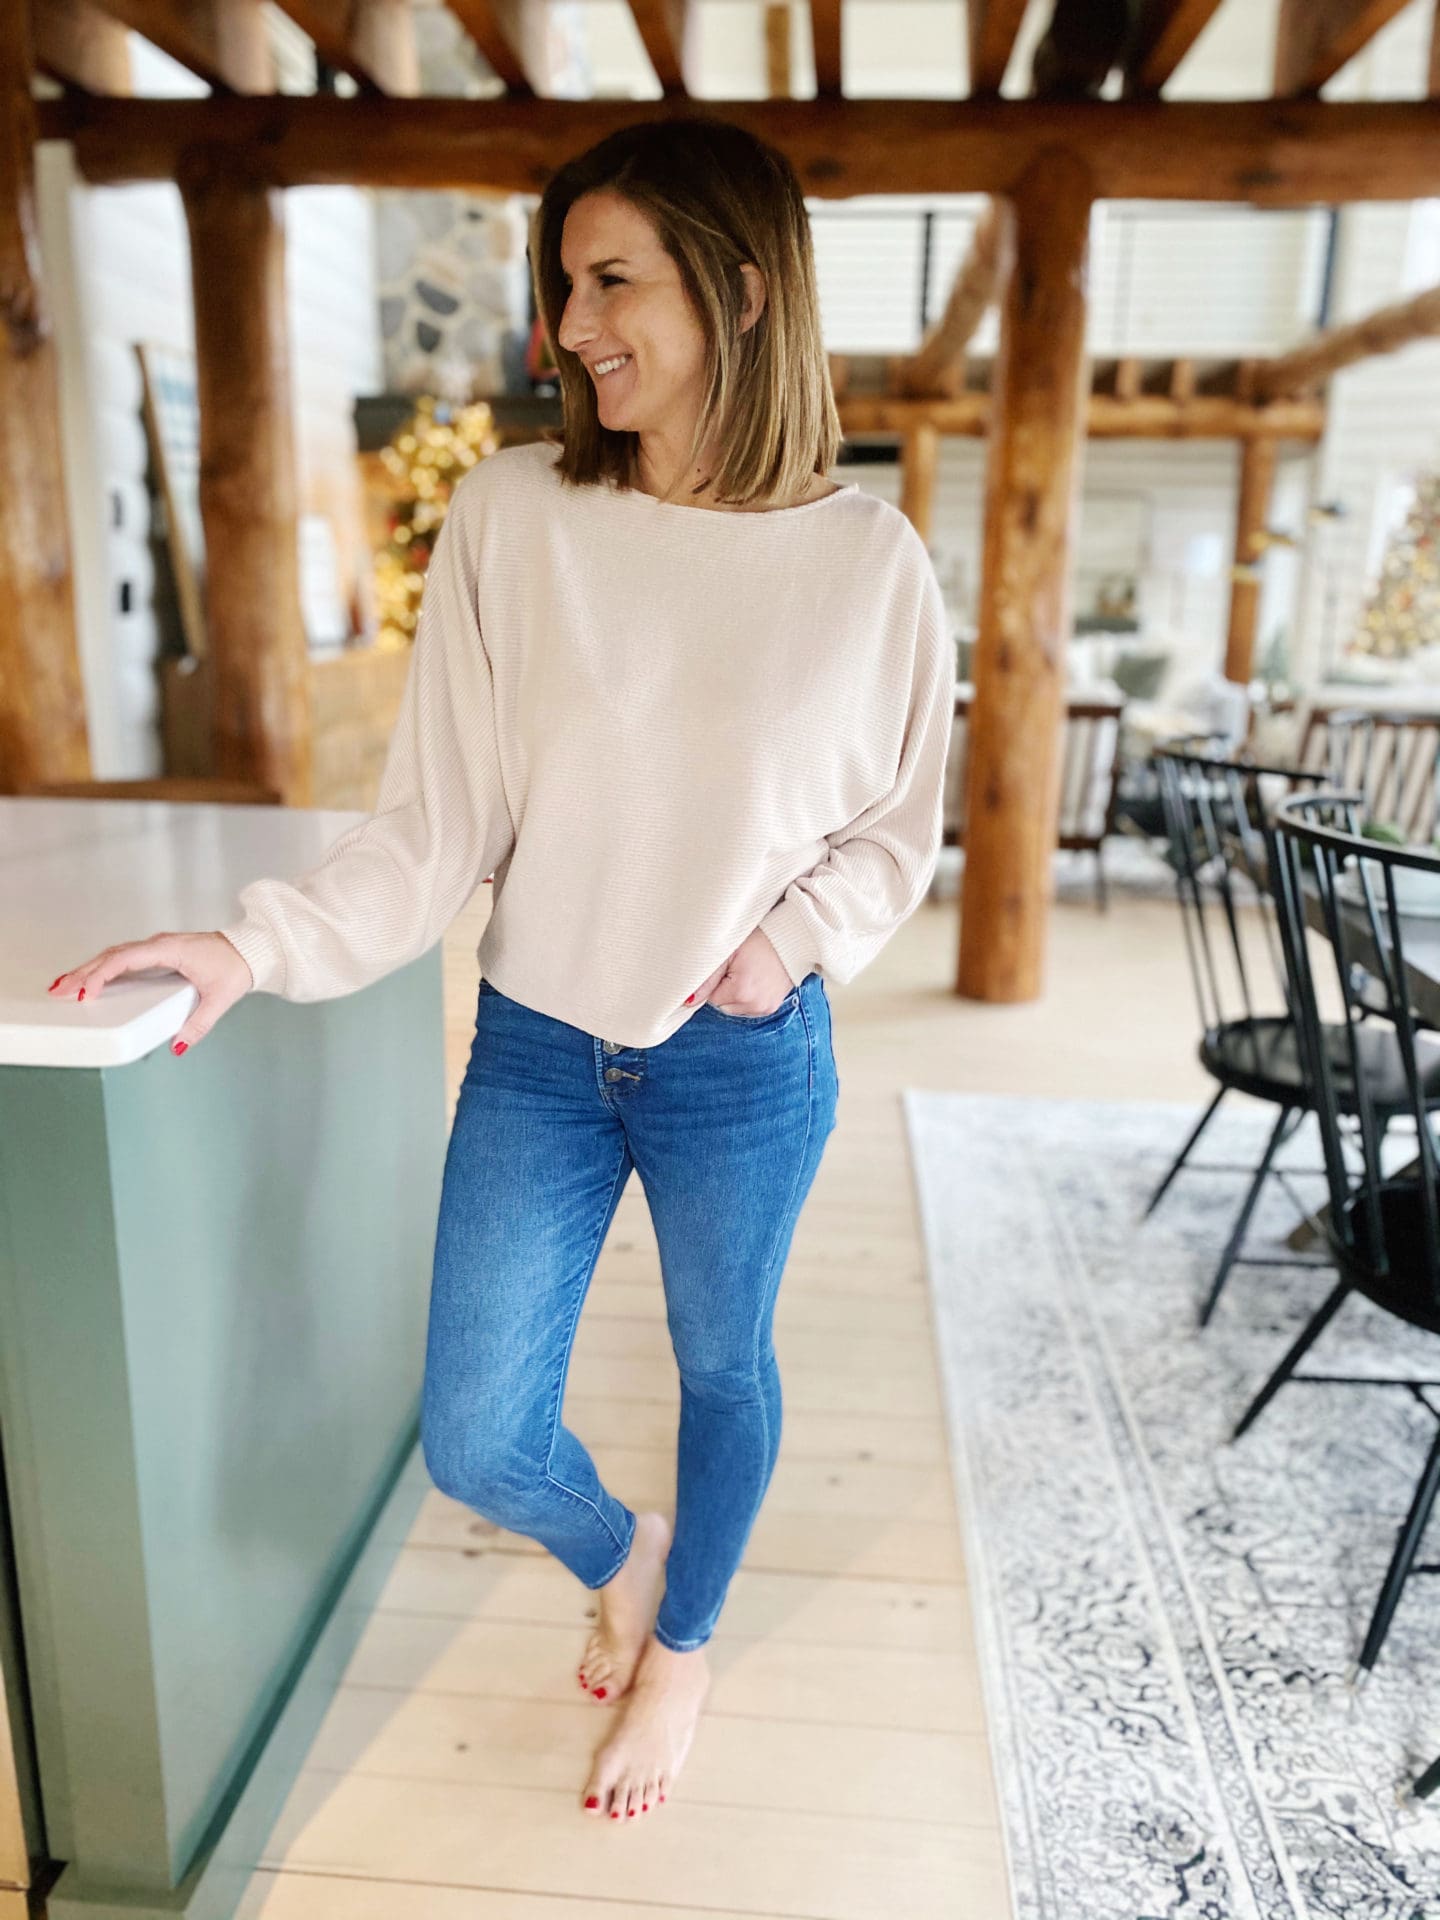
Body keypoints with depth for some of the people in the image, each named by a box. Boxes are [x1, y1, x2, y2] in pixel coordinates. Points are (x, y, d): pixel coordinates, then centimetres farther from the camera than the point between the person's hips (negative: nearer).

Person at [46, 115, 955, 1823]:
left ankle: (684, 1642, 53)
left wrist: (792, 942, -13)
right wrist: (265, 945, -18)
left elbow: (897, 826, 3)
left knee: (722, 1367, 21)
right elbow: (437, 821, -7)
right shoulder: (510, 516, -9)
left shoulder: (863, 560, -9)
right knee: (475, 1442, 8)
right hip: (536, 1047, 1)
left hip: (744, 1063, -1)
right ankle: (620, 1554, 47)